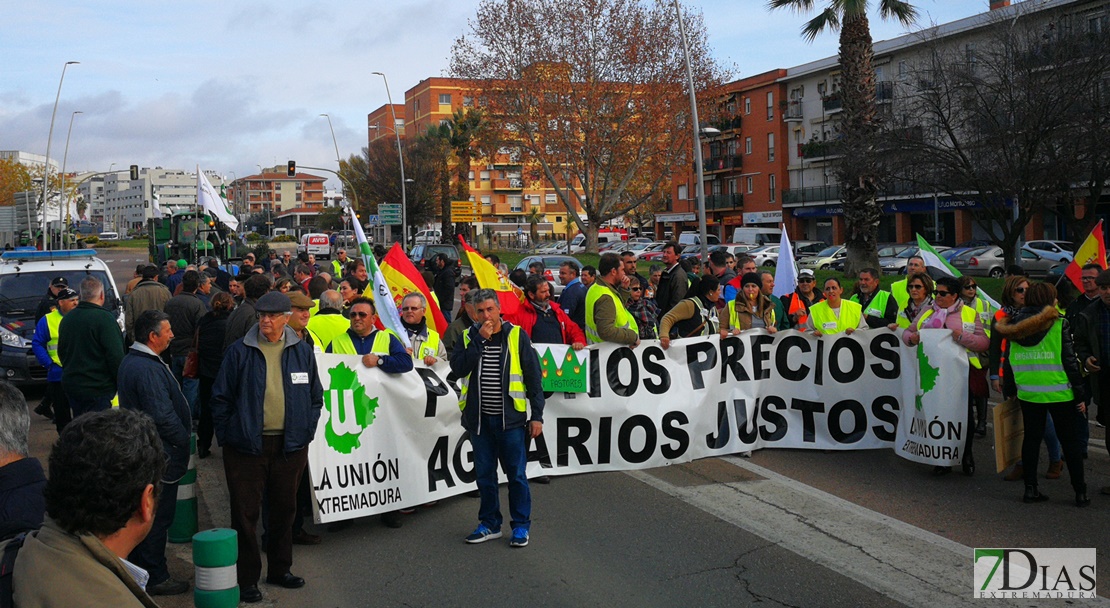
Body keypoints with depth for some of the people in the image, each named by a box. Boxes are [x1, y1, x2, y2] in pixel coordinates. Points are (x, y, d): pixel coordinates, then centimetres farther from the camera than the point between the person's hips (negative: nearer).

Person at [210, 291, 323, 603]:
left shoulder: (302, 351, 3)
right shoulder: (239, 351, -5)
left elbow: (315, 396, 11)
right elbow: (221, 398, 0)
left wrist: (306, 432, 4)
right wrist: (226, 436, -4)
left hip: (291, 445, 3)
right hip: (247, 445, -3)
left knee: (284, 510, 15)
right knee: (245, 513, 3)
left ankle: (279, 569, 31)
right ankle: (247, 578, 16)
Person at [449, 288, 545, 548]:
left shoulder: (516, 336, -1)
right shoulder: (468, 337, 6)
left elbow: (533, 377, 0)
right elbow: (458, 367, -11)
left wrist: (537, 415, -3)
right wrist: (479, 340, -15)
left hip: (511, 419, -3)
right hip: (480, 419, 3)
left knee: (516, 473, 2)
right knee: (484, 474, 11)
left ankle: (521, 525, 15)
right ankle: (490, 524, 24)